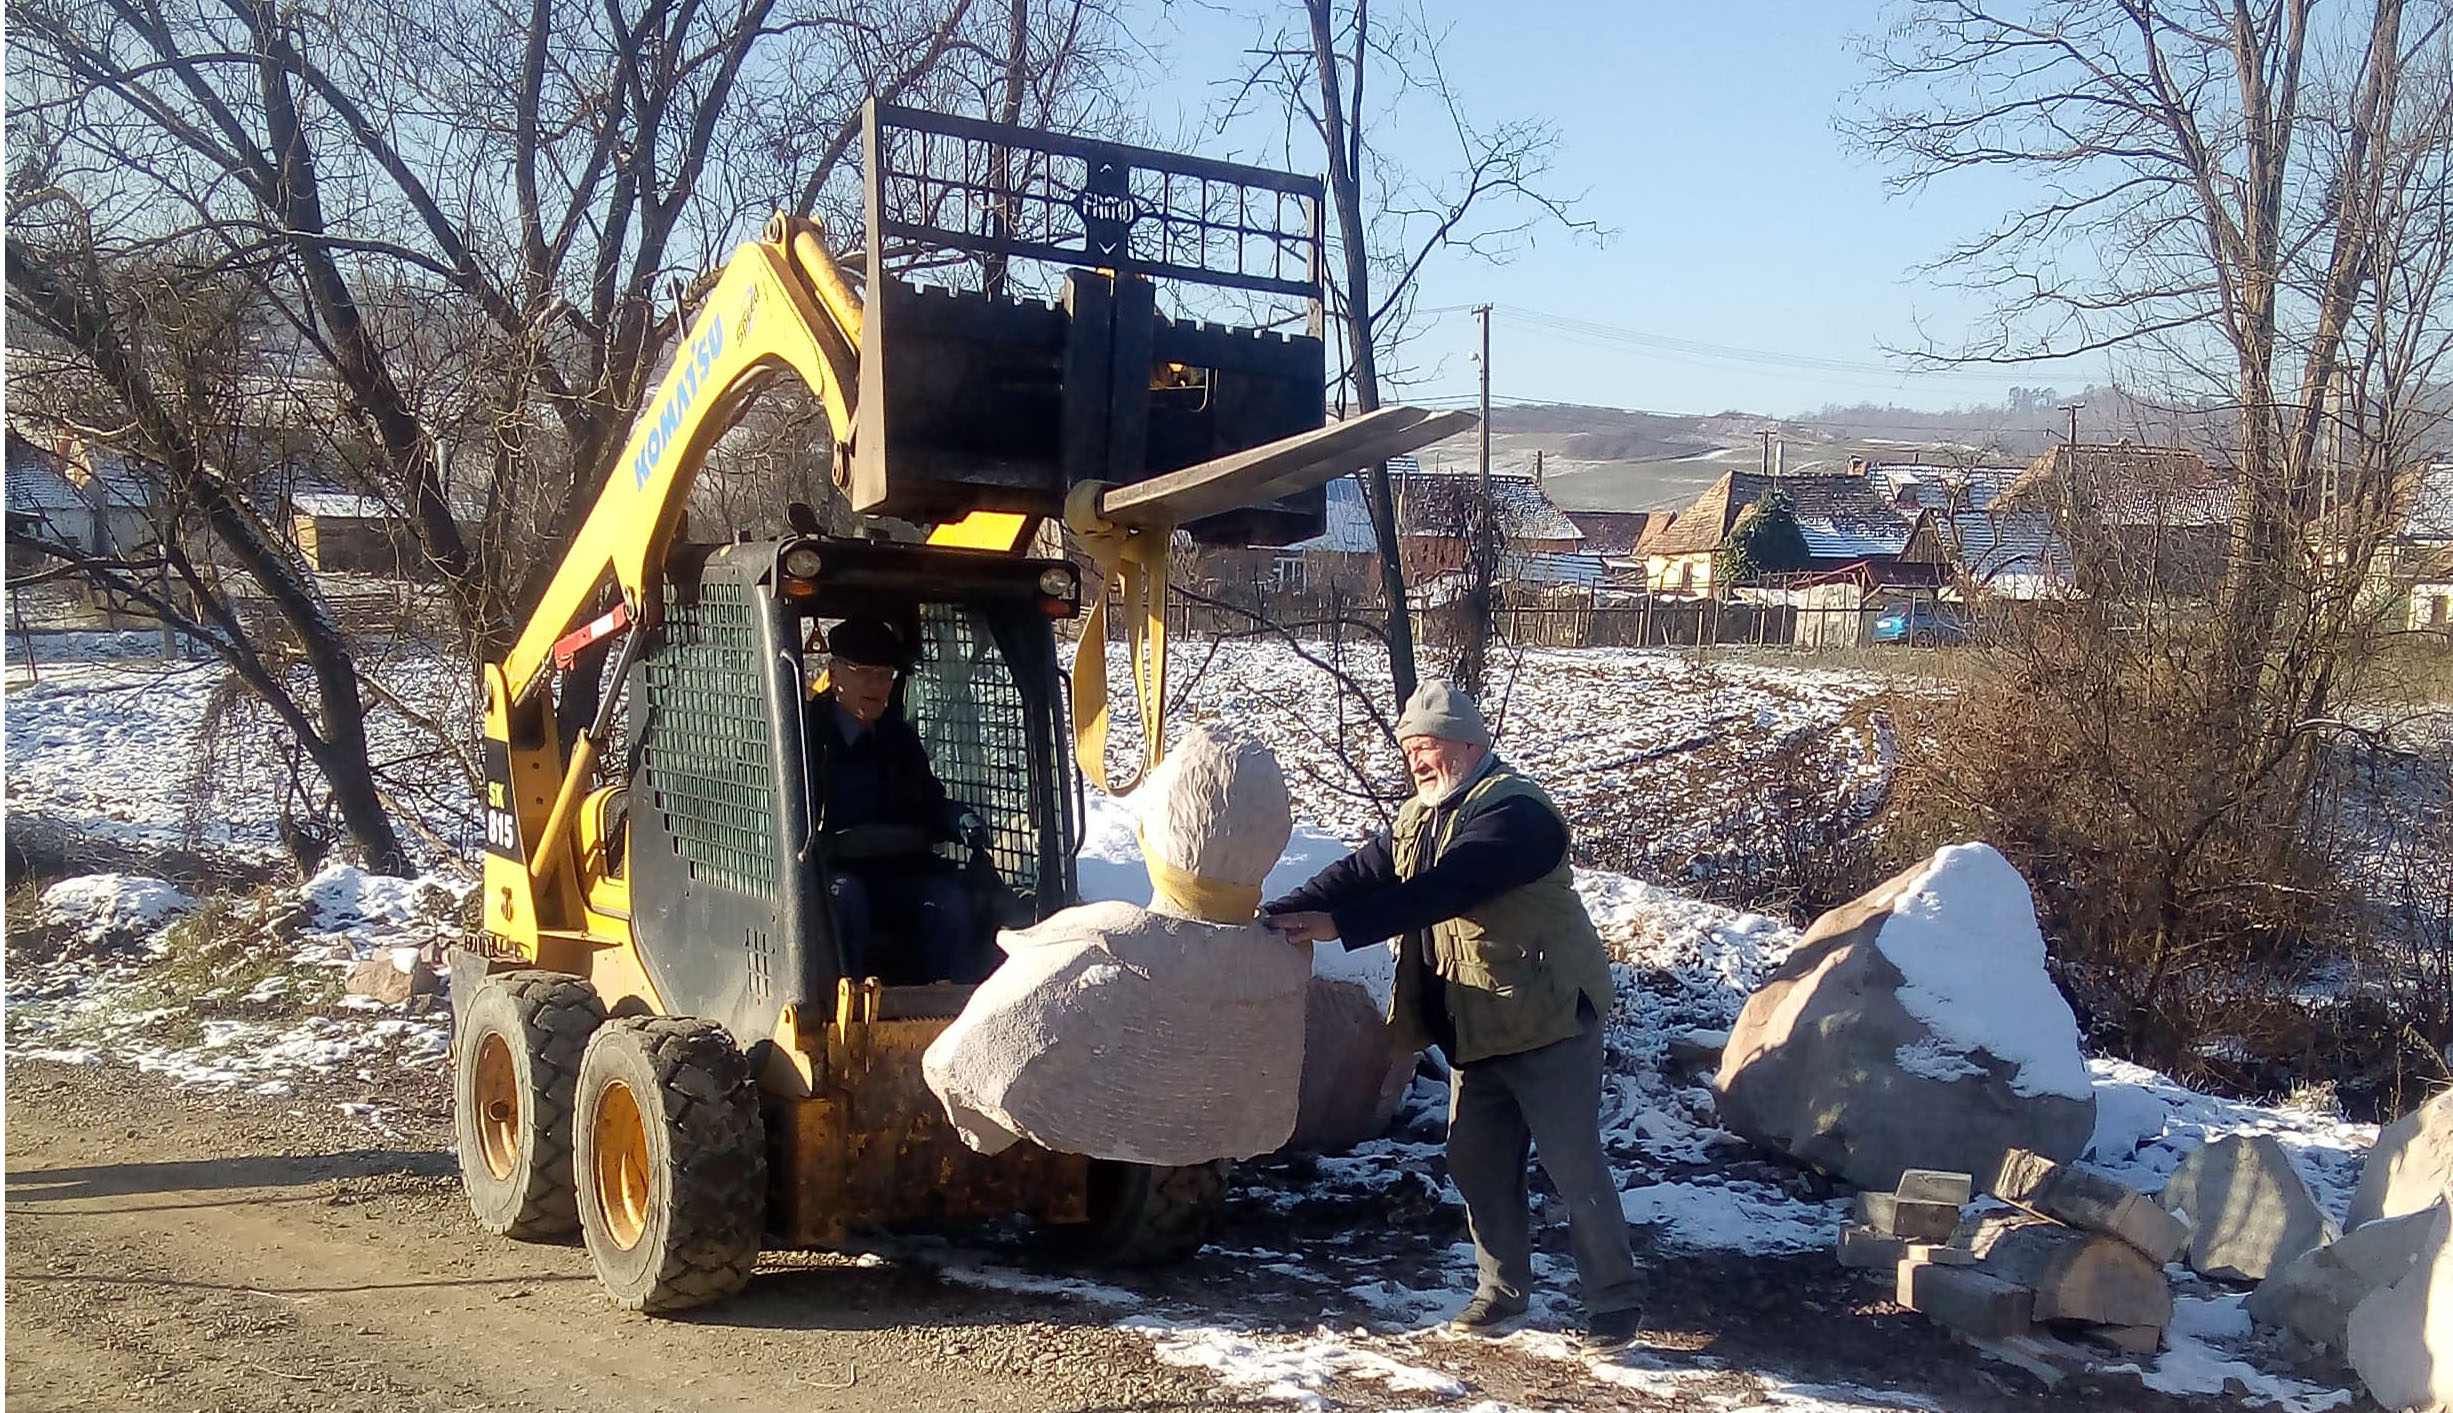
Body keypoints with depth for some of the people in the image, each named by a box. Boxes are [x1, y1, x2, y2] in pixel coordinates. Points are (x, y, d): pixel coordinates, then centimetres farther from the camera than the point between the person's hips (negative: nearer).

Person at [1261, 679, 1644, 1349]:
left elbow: (1443, 888, -32)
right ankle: (1502, 1288, 27)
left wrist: (1337, 925, -36)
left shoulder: (1515, 811, -20)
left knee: (1574, 1164, -2)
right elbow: (1359, 873, 1)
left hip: (1548, 1021, -8)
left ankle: (1615, 1300, 11)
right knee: (1477, 1163, 12)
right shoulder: (1416, 819, 11)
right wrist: (1277, 914, -14)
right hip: (1474, 1031, 9)